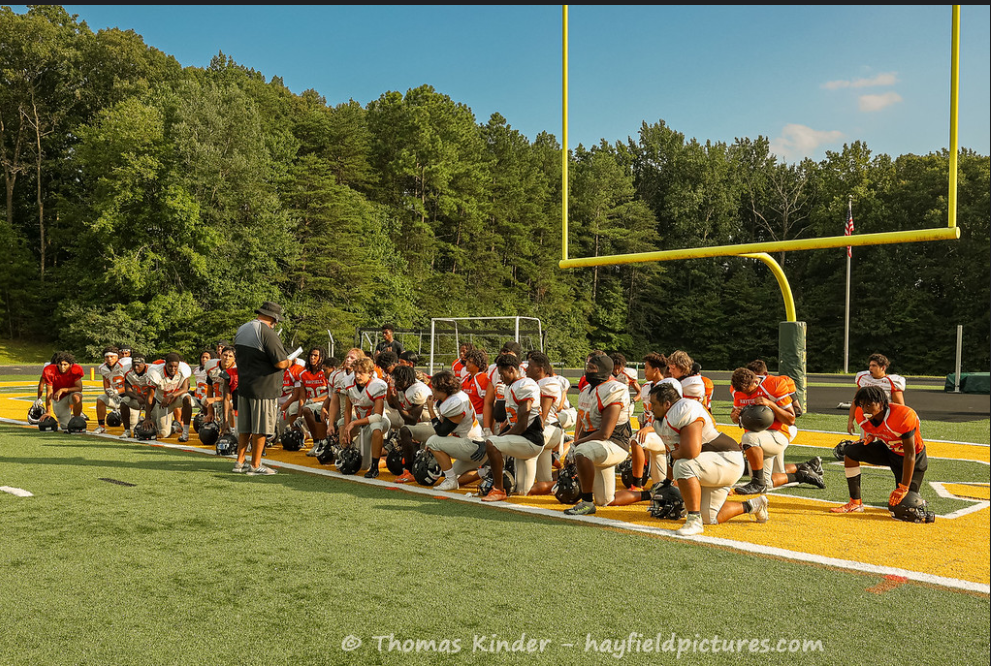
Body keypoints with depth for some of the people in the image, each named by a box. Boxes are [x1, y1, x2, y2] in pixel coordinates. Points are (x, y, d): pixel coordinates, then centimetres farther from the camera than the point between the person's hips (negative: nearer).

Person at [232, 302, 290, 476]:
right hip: (264, 388, -8)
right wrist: (290, 362, 2)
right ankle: (255, 466, 8)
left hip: (243, 387, 8)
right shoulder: (268, 333, -17)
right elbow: (280, 363, -20)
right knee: (260, 429, 2)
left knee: (245, 428, 15)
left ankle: (239, 463, 20)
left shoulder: (241, 330, 10)